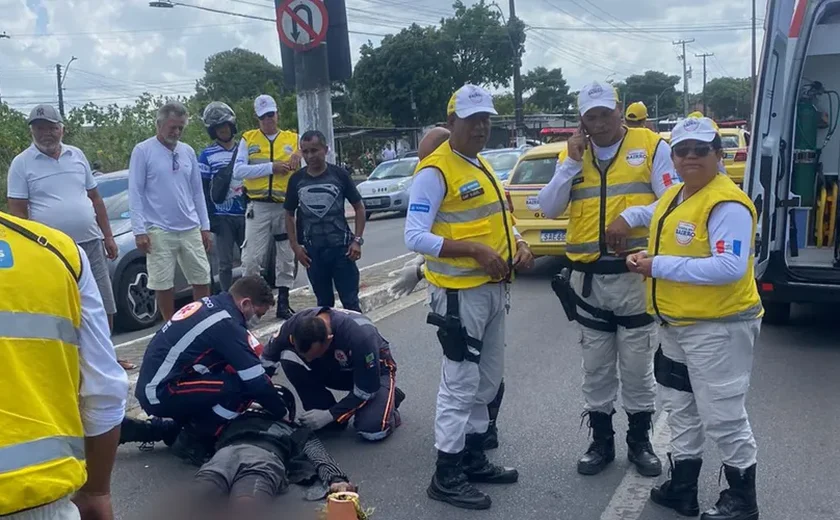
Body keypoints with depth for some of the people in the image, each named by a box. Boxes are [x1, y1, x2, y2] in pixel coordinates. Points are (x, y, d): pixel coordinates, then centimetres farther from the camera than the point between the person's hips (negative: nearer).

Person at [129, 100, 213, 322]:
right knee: (163, 284, 3)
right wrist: (139, 230, -12)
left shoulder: (188, 151, 10)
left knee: (202, 280, 7)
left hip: (190, 229, 4)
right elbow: (135, 193, -6)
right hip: (159, 231, -4)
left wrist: (205, 226, 12)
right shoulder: (143, 151, -4)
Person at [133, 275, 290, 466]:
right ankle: (191, 442, -1)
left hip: (150, 387, 10)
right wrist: (284, 414, -1)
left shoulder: (209, 304, 8)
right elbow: (256, 382, -16)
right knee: (241, 387, -18)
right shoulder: (226, 324, -19)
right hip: (161, 394, -10)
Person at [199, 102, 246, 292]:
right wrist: (209, 218, -8)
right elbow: (203, 189, -1)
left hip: (244, 214, 3)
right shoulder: (207, 155, 1)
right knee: (225, 264, 1)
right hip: (222, 217, -3)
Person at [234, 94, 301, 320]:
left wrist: (299, 155, -13)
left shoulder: (292, 139, 10)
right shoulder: (248, 139, 7)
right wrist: (270, 168, -13)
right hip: (258, 207, -2)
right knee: (252, 258, -4)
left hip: (286, 207, 2)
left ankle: (283, 303, 18)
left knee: (286, 258, 7)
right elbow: (238, 171, -7)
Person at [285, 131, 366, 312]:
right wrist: (295, 246, 2)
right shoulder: (296, 179, 2)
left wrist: (357, 240, -6)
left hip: (341, 246, -2)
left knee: (350, 301, -1)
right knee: (324, 302, 12)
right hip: (313, 250, 2)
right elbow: (289, 214, 11)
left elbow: (359, 207, 2)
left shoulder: (339, 175, -4)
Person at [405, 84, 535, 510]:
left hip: (493, 288, 9)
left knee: (488, 380, 17)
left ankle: (473, 458, 31)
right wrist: (474, 251, -27)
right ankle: (446, 476, 10)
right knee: (460, 384, -3)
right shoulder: (435, 171, -14)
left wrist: (518, 244, 2)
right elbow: (415, 237, -21)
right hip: (460, 293, -9)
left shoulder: (483, 166, 14)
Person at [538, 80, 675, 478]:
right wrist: (572, 162, -11)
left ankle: (640, 442, 27)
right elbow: (549, 209, -3)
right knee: (596, 368, 13)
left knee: (637, 367, 9)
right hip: (588, 278, 3)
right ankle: (601, 442, 28)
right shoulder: (571, 154, 6)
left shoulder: (651, 146, -3)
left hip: (635, 275, -2)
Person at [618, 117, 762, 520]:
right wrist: (627, 218, 16)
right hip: (676, 326, 10)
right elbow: (653, 213, 36)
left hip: (718, 327, -10)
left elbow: (730, 268, -30)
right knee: (681, 410, 19)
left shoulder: (726, 203, -19)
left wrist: (659, 266, -26)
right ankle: (683, 487, 33)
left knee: (723, 417, 0)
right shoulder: (674, 195, 10)